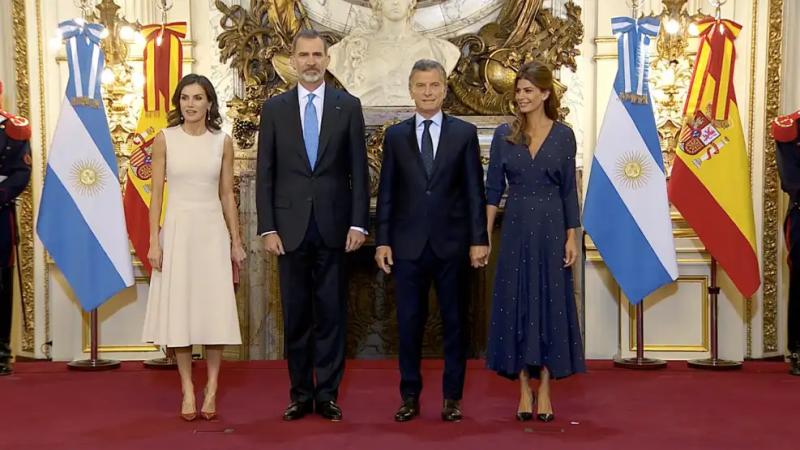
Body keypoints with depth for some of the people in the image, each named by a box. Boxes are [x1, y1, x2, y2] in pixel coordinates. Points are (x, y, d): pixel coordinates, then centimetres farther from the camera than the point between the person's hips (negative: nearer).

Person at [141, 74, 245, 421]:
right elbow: (156, 193, 0)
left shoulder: (222, 142, 4)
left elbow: (227, 194, 7)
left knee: (215, 307, 1)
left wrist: (236, 242, 6)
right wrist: (154, 242, -6)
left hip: (212, 230, 1)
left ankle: (211, 389, 12)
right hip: (177, 228, -1)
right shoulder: (165, 139, 1)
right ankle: (188, 389, 12)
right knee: (179, 307, 2)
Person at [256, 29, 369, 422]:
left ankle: (327, 394, 16)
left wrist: (358, 223, -5)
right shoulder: (274, 107, 5)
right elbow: (264, 173, 3)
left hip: (333, 227, 0)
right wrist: (267, 228, -4)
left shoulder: (348, 106, 4)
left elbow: (359, 170, 2)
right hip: (290, 227, 1)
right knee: (296, 316, 8)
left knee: (331, 314, 5)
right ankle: (300, 393, 20)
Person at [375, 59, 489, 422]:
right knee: (409, 323, 6)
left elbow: (475, 191, 1)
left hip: (451, 243, -1)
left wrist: (478, 239, -4)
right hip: (408, 244, 1)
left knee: (454, 322, 7)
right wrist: (382, 241, 0)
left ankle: (452, 397, 19)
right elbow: (386, 193, 6)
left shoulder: (464, 133, 4)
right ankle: (410, 396, 18)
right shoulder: (395, 135, 7)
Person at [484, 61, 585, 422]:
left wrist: (571, 236, -4)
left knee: (550, 304, 3)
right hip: (515, 228, 1)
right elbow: (493, 188, 3)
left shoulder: (563, 135, 1)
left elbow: (569, 190, 2)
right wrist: (484, 235, -3)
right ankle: (524, 390, 15)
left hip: (551, 228, -1)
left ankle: (545, 391, 13)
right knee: (516, 305, 4)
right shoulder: (504, 135, 3)